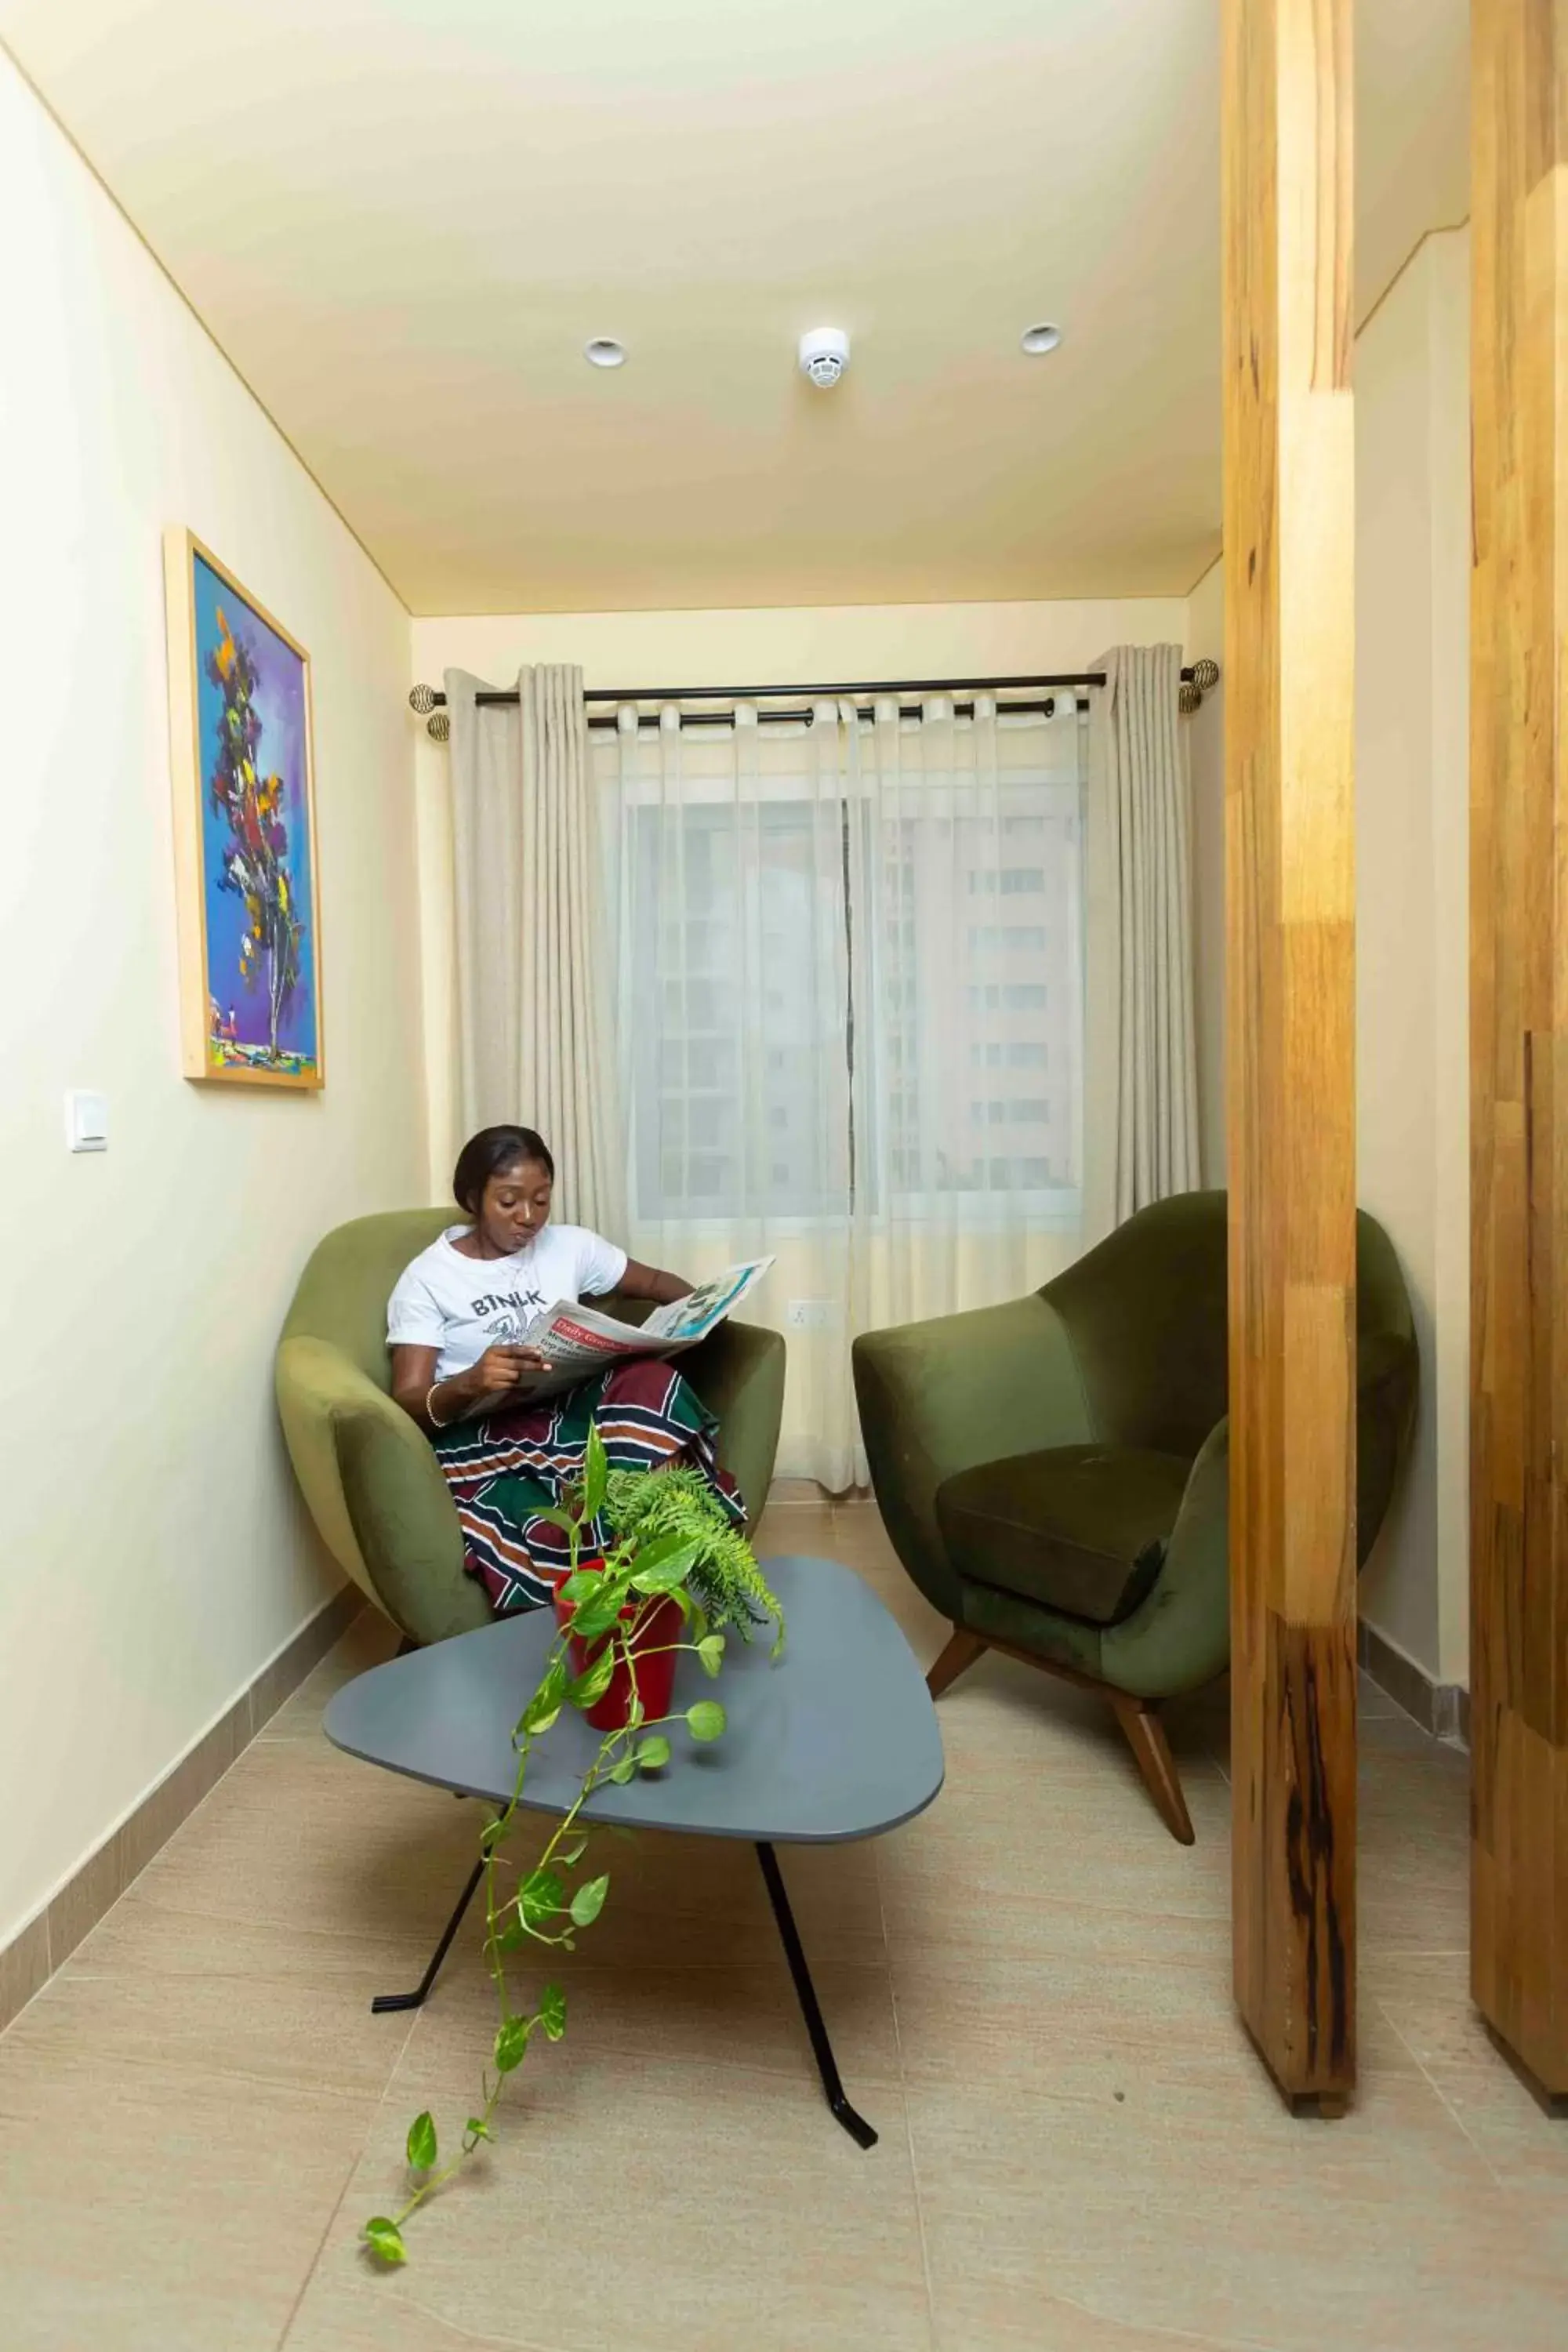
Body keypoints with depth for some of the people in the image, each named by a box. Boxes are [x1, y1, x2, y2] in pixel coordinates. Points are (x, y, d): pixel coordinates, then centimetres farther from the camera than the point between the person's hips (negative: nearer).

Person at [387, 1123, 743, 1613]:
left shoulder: (569, 1246, 11)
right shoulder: (427, 1278, 0)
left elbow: (654, 1281, 21)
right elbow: (407, 1404, -6)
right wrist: (468, 1383, -30)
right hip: (479, 1434, -4)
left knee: (651, 1384, -32)